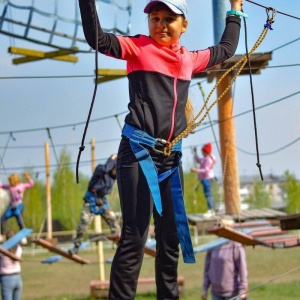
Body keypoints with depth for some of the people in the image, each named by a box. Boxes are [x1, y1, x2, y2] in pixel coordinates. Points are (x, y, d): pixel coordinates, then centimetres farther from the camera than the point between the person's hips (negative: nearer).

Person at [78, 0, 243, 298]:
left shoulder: (190, 59, 15)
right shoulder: (139, 47, 1)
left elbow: (226, 49, 33)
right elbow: (97, 38, -13)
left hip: (171, 158, 6)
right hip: (138, 152, -6)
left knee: (171, 236, 10)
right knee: (134, 235, -11)